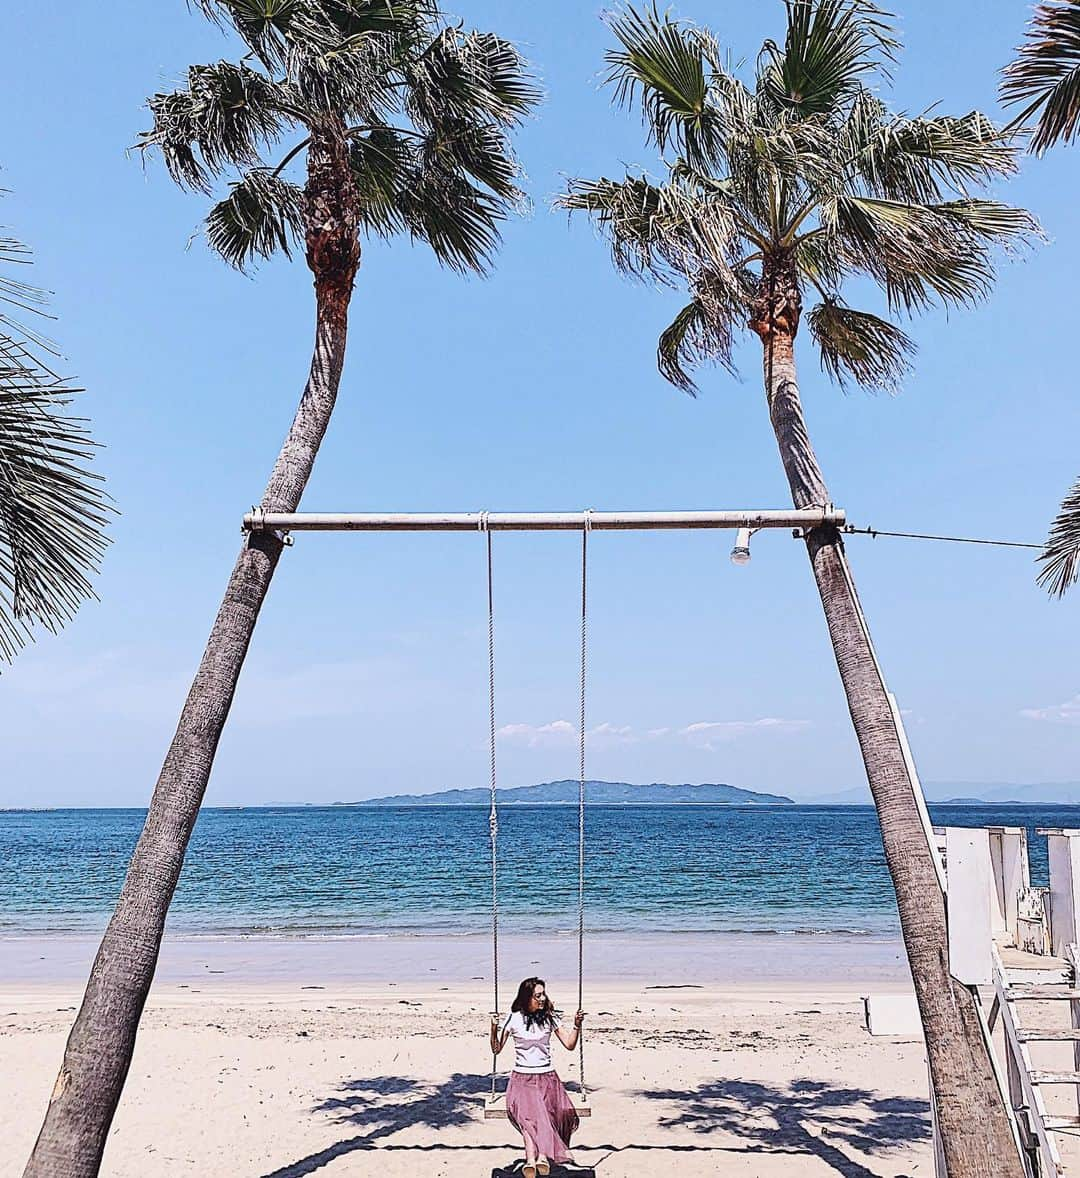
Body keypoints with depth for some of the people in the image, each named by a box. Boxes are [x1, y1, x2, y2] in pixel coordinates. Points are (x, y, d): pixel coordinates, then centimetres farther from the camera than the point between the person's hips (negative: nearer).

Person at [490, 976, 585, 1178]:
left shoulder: (549, 1017, 6)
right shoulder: (514, 1019, 1)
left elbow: (569, 1045, 8)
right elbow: (496, 1050, 5)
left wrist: (577, 1025, -7)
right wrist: (494, 1029, -12)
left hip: (547, 1077, 2)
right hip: (522, 1078, -2)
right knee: (527, 1112, -31)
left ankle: (542, 1155, -42)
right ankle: (532, 1159, -46)